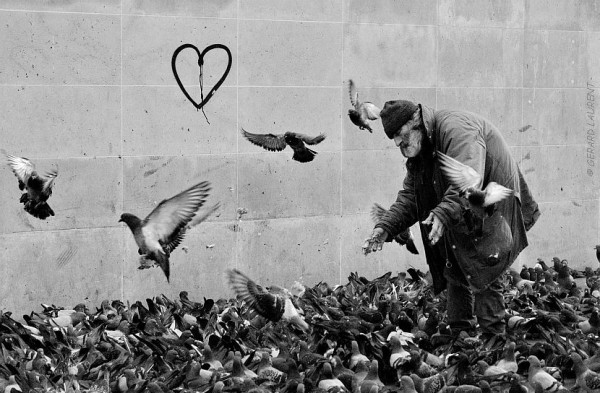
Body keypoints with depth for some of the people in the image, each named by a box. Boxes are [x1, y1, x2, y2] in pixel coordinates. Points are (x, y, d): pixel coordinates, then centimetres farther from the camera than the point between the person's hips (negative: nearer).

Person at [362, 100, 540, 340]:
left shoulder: (456, 129, -23)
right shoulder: (419, 150, 8)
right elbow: (409, 196, 10)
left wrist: (443, 213, -51)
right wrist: (386, 227, -6)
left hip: (495, 210, -9)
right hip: (464, 219, 9)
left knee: (484, 278, -14)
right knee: (454, 274, 9)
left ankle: (493, 339, -10)